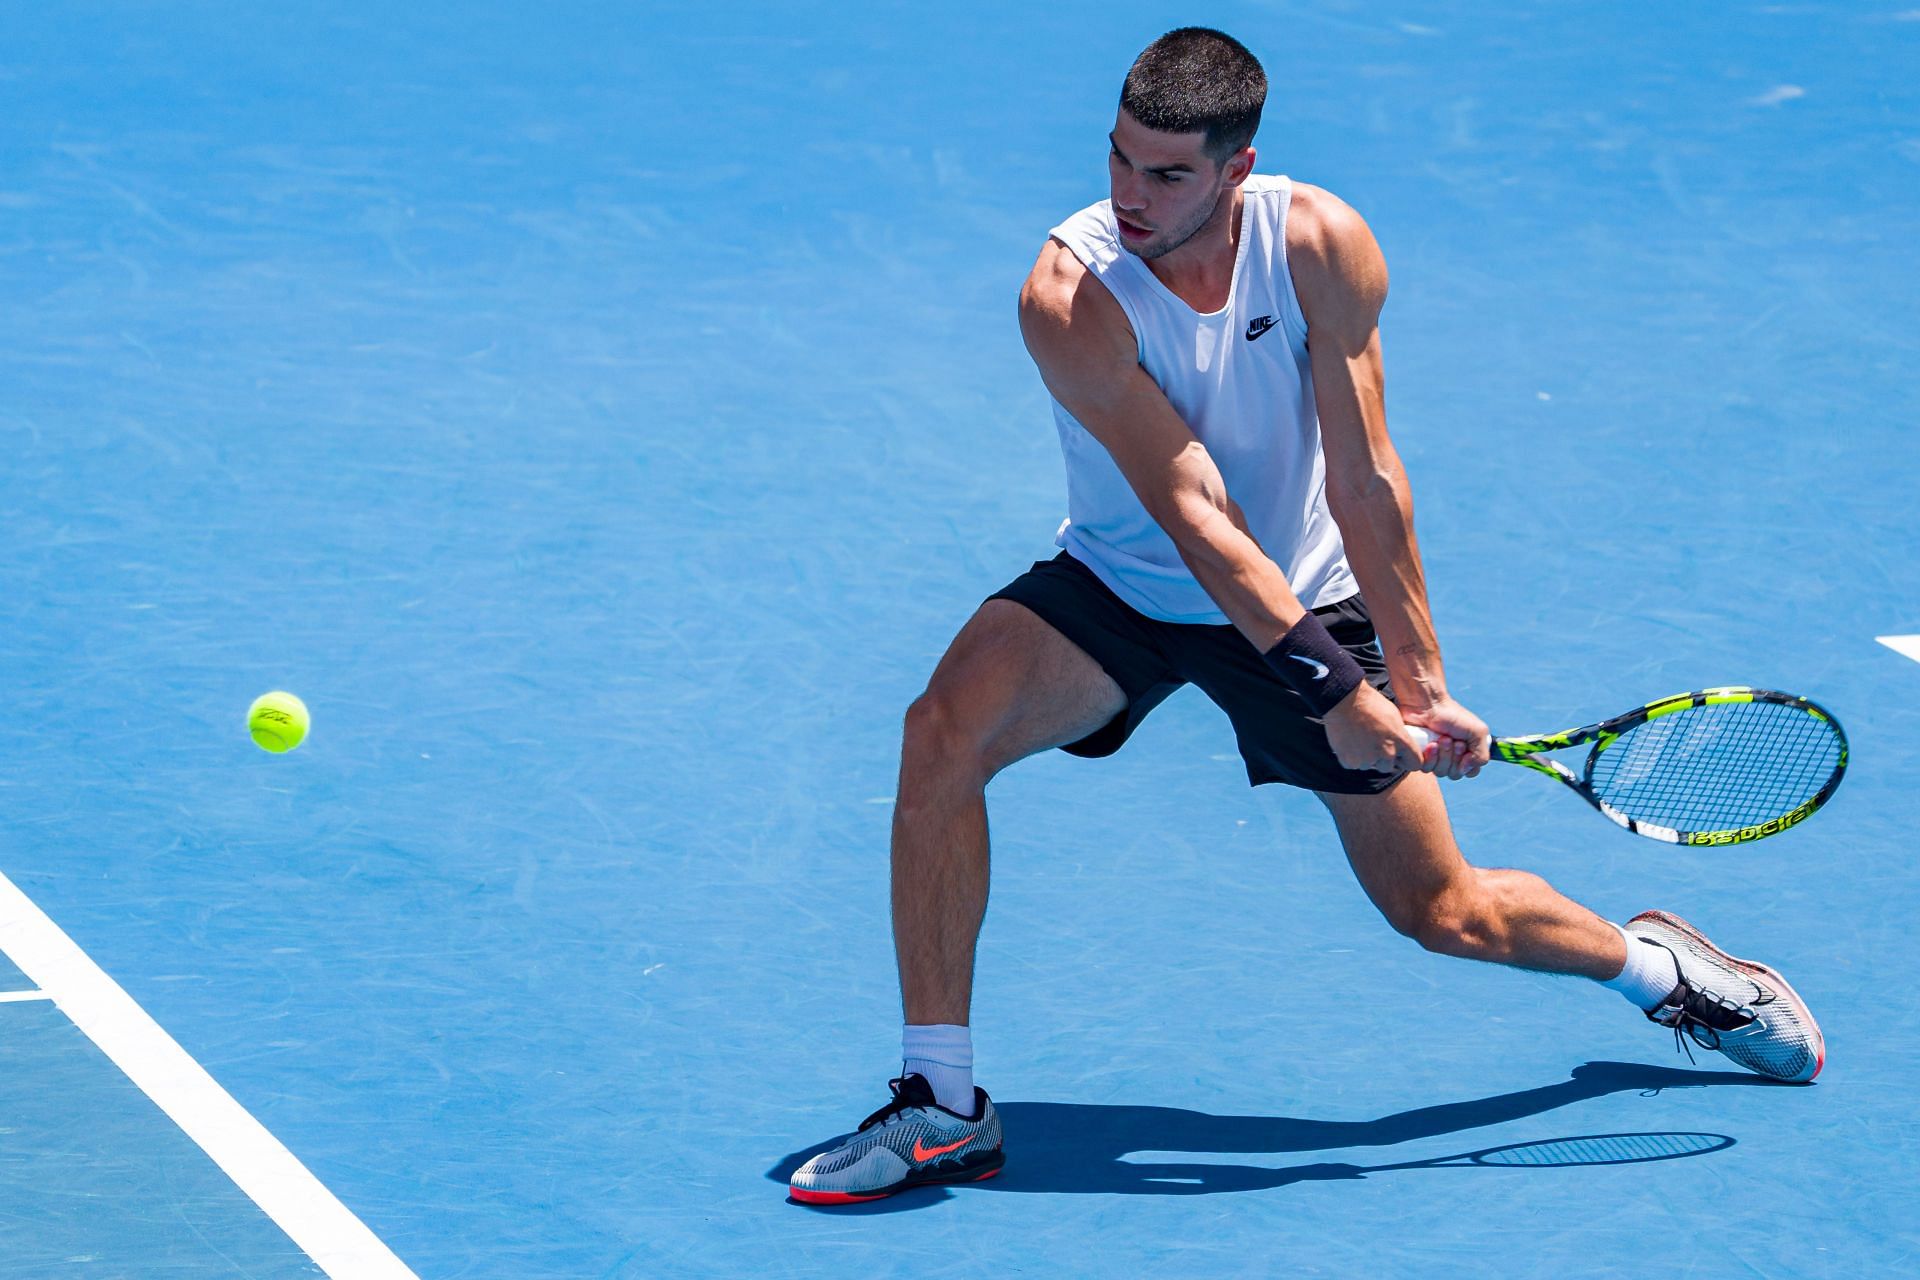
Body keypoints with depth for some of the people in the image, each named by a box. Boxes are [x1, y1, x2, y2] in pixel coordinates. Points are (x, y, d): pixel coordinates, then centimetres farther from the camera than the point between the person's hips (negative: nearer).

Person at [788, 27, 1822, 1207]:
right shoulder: (1073, 295, -27)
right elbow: (1194, 513, -28)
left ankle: (1657, 965, 36)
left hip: (1309, 600, 1)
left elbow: (1364, 481, -16)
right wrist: (1329, 686, -30)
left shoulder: (1323, 248, -20)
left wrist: (1420, 683, -18)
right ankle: (943, 1108, -22)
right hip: (1119, 589, -1)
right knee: (945, 731, -29)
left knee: (1445, 914, 4)